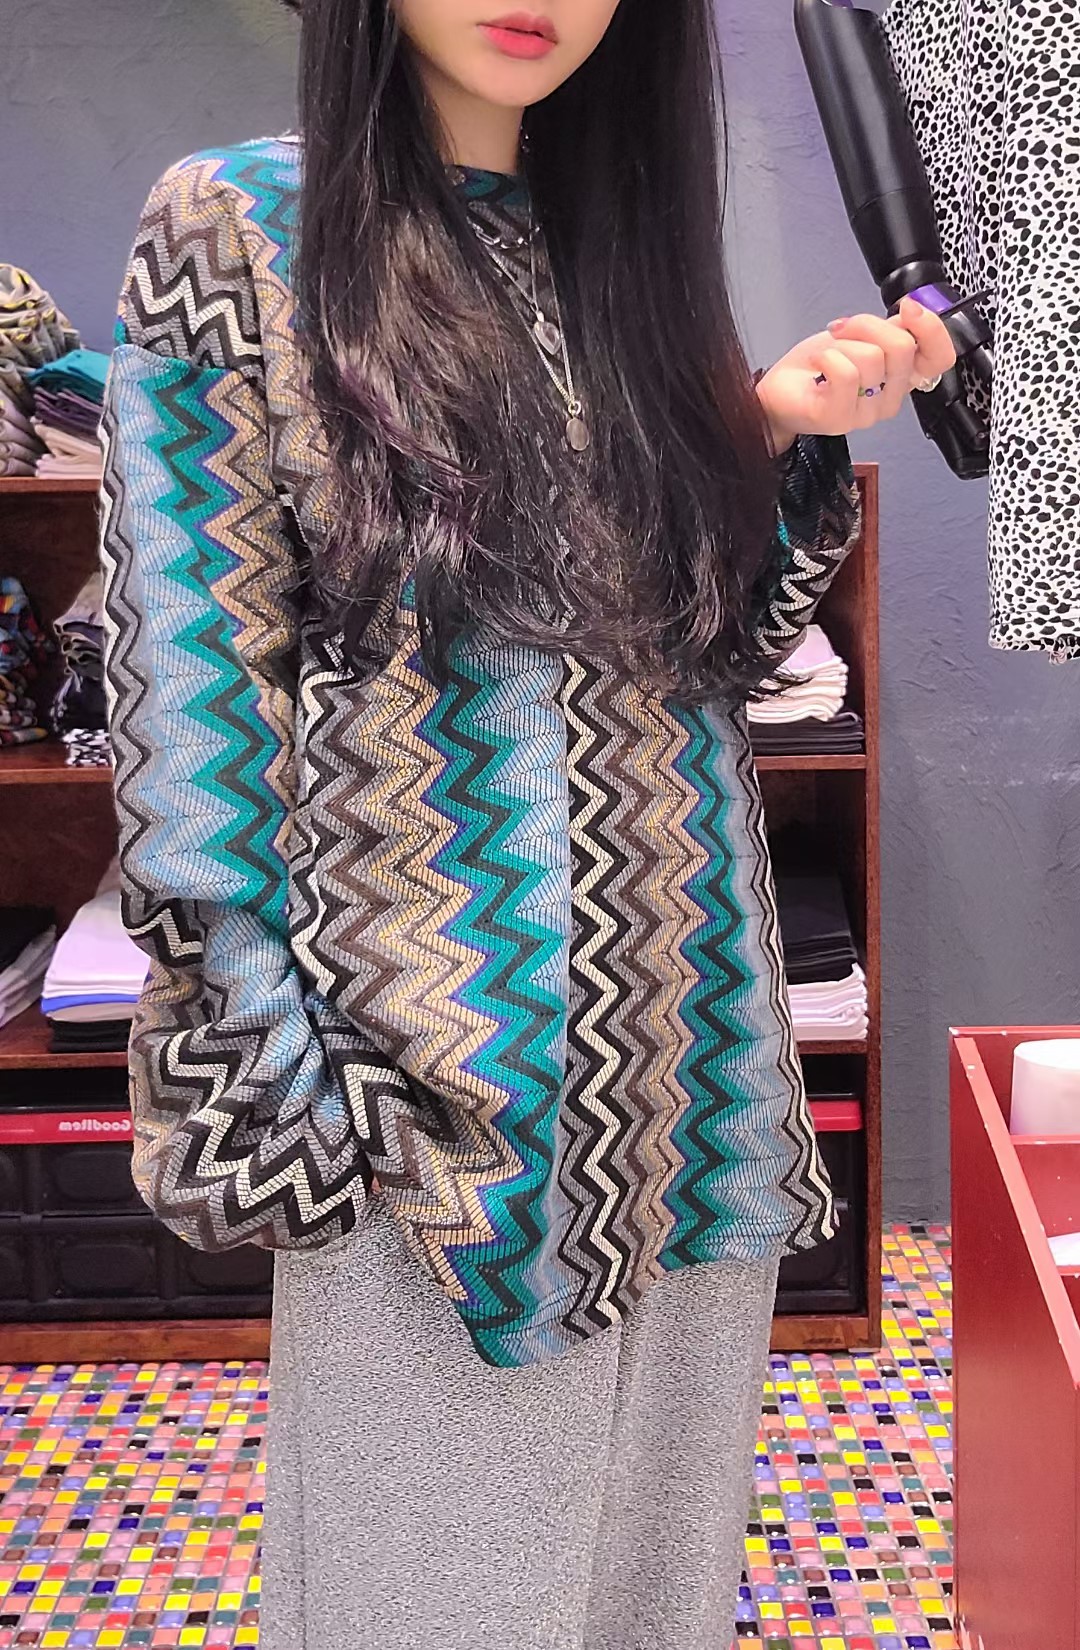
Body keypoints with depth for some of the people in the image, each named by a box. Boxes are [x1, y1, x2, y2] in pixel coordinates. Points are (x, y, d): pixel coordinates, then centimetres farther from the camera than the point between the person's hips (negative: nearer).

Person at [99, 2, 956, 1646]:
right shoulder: (232, 232, -5)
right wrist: (273, 1084, -11)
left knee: (662, 1507, 18)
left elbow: (705, 647, 12)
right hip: (433, 1055, -4)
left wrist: (781, 434, -4)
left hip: (689, 1012, 5)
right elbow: (193, 687, -8)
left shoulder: (627, 233, 9)